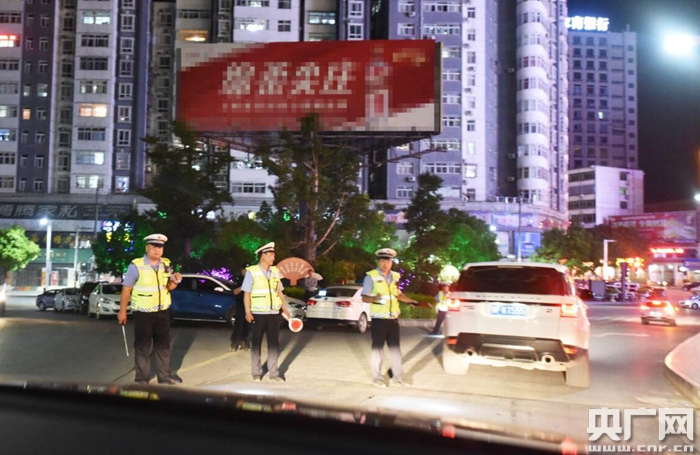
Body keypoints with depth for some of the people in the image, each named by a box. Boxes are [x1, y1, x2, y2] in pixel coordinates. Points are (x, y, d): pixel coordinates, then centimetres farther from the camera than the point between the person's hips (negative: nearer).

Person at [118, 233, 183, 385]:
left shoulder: (166, 265, 4)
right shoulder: (136, 265, -12)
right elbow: (126, 289, -10)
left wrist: (175, 281, -11)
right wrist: (122, 311, -10)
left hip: (163, 311, 5)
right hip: (143, 313, -5)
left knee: (163, 345, 13)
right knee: (142, 346, 6)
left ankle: (165, 376, 26)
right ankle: (142, 379, 19)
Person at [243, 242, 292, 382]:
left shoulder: (275, 271, 8)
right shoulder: (251, 272, -6)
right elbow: (246, 294, -8)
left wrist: (285, 308, 9)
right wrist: (248, 312, -16)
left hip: (273, 313, 4)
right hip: (258, 313, -4)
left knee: (274, 343, 4)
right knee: (256, 343, 7)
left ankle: (273, 373, 11)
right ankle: (256, 373, 18)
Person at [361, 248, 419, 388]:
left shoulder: (395, 276, 9)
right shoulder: (371, 276, -9)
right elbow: (364, 298, -11)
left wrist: (412, 301, 10)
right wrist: (374, 298, -30)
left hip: (393, 319, 5)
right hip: (379, 319, -5)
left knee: (395, 348, 10)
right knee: (378, 348, 3)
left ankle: (398, 377, 19)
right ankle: (378, 378, 14)